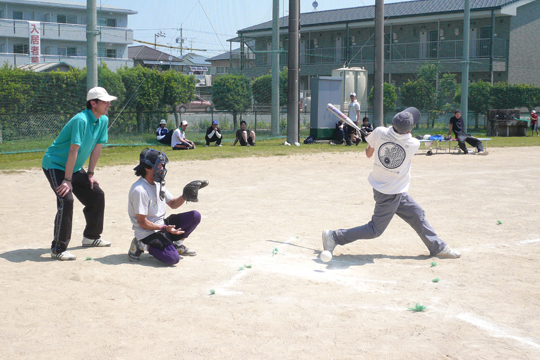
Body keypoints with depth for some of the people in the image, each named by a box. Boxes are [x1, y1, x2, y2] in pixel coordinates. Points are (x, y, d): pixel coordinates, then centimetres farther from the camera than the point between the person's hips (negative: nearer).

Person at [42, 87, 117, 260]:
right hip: (55, 165, -9)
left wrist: (90, 173, 7)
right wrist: (67, 180, -28)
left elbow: (97, 147, 6)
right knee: (66, 200, -23)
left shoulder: (103, 120, -2)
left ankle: (91, 236, 25)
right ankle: (58, 249, -18)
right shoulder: (81, 120, -28)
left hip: (75, 168, 9)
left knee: (97, 195, 7)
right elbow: (73, 151, -29)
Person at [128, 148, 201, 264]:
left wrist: (184, 196, -3)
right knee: (172, 258, -27)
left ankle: (177, 244, 12)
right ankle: (141, 246, -5)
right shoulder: (139, 190, -21)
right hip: (148, 233, -8)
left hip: (162, 225, 9)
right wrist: (164, 228, -27)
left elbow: (172, 204, 17)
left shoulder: (158, 184, 7)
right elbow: (143, 223, -20)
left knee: (195, 216, -3)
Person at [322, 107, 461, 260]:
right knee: (375, 230, 5)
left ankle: (438, 247, 30)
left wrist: (372, 138, 22)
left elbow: (368, 153, 2)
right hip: (390, 195, -7)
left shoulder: (379, 132, -14)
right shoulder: (414, 144, -22)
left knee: (417, 215, 18)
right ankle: (334, 236, 5)